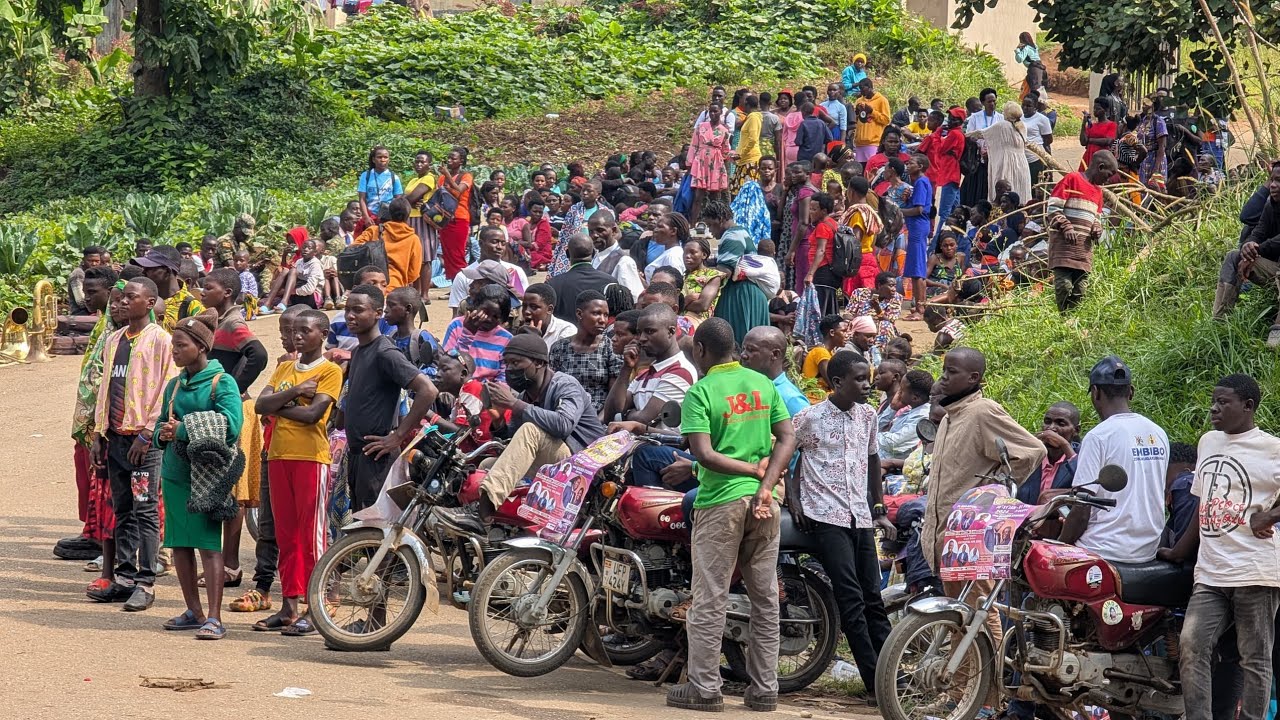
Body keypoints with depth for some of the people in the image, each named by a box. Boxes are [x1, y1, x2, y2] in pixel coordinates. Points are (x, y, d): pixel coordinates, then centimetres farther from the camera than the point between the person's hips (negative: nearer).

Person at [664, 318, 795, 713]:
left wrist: (753, 468, -7)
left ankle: (704, 687, 4)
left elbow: (703, 453, -17)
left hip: (720, 501, -5)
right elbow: (788, 438, 2)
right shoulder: (764, 384, 7)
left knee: (710, 599, 1)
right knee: (765, 598, 9)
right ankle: (764, 689, 13)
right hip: (763, 503, 5)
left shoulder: (700, 392, -8)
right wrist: (766, 485, -7)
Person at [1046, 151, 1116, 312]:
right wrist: (1066, 228, -16)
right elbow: (1053, 207, -7)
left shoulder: (1098, 190, 22)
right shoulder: (1072, 179, -1)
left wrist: (1097, 228, 9)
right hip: (1064, 242, -7)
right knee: (1064, 285, -16)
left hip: (1084, 245, 7)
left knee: (1079, 290, 1)